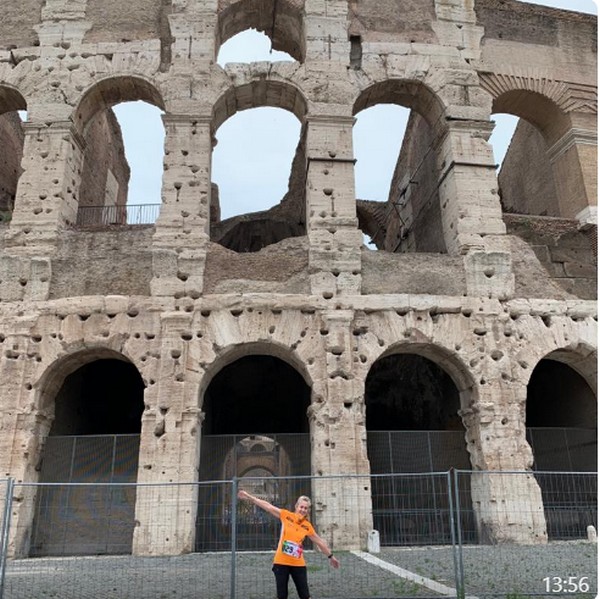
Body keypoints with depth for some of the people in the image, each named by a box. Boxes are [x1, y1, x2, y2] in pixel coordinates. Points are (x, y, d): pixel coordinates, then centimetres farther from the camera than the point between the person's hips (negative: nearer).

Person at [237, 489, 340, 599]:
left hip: (298, 564, 1)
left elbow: (320, 542, 11)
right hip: (281, 562, -1)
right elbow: (268, 506, -6)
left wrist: (331, 556, 18)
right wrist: (249, 496, -4)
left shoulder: (307, 526, -2)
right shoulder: (286, 515, -6)